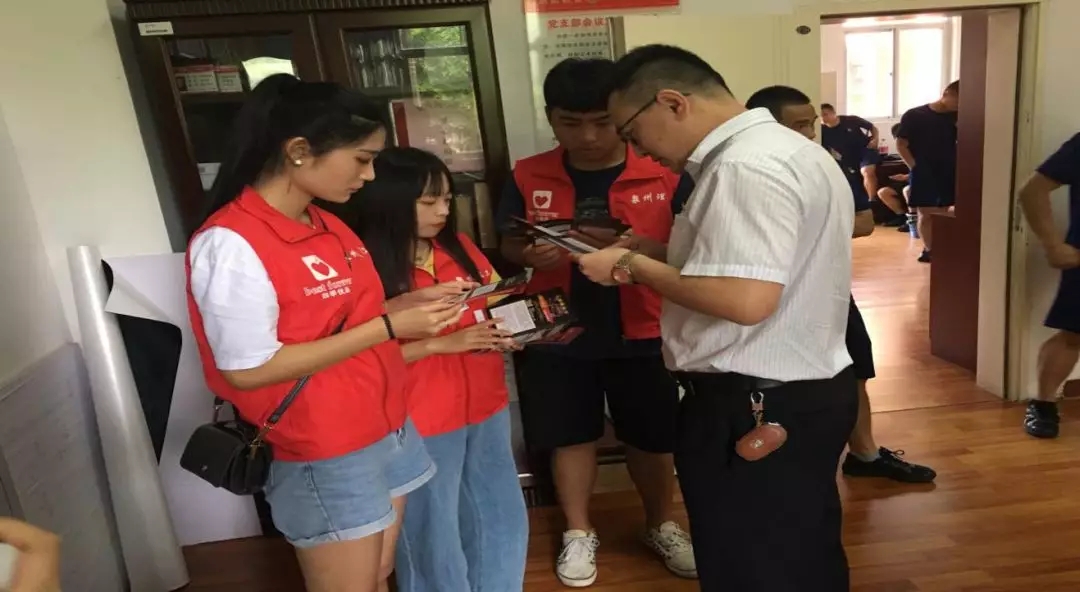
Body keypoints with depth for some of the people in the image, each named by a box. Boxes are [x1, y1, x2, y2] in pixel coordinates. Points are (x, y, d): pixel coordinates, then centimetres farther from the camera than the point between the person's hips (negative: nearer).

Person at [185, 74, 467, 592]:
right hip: (325, 457, -8)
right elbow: (248, 369, -22)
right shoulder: (230, 244, -21)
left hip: (384, 431, 8)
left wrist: (407, 303, -4)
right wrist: (388, 327, -23)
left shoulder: (326, 225, 5)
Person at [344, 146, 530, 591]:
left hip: (485, 406, 6)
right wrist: (441, 343, -22)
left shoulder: (459, 248, 4)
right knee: (433, 534, 12)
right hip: (421, 422, -6)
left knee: (501, 521, 19)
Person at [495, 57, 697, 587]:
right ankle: (578, 533, 37)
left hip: (642, 332, 0)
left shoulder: (666, 175, -8)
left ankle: (661, 526, 40)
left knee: (651, 438, 13)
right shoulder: (527, 177, -3)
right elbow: (508, 247, 5)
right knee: (570, 436, 13)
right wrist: (530, 255, -18)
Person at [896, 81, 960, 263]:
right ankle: (929, 250, 11)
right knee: (926, 214, 0)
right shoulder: (914, 116, -4)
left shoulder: (956, 117, 6)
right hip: (924, 173, -3)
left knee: (942, 214, 7)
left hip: (949, 173, 3)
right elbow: (901, 145, -4)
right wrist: (915, 167, -11)